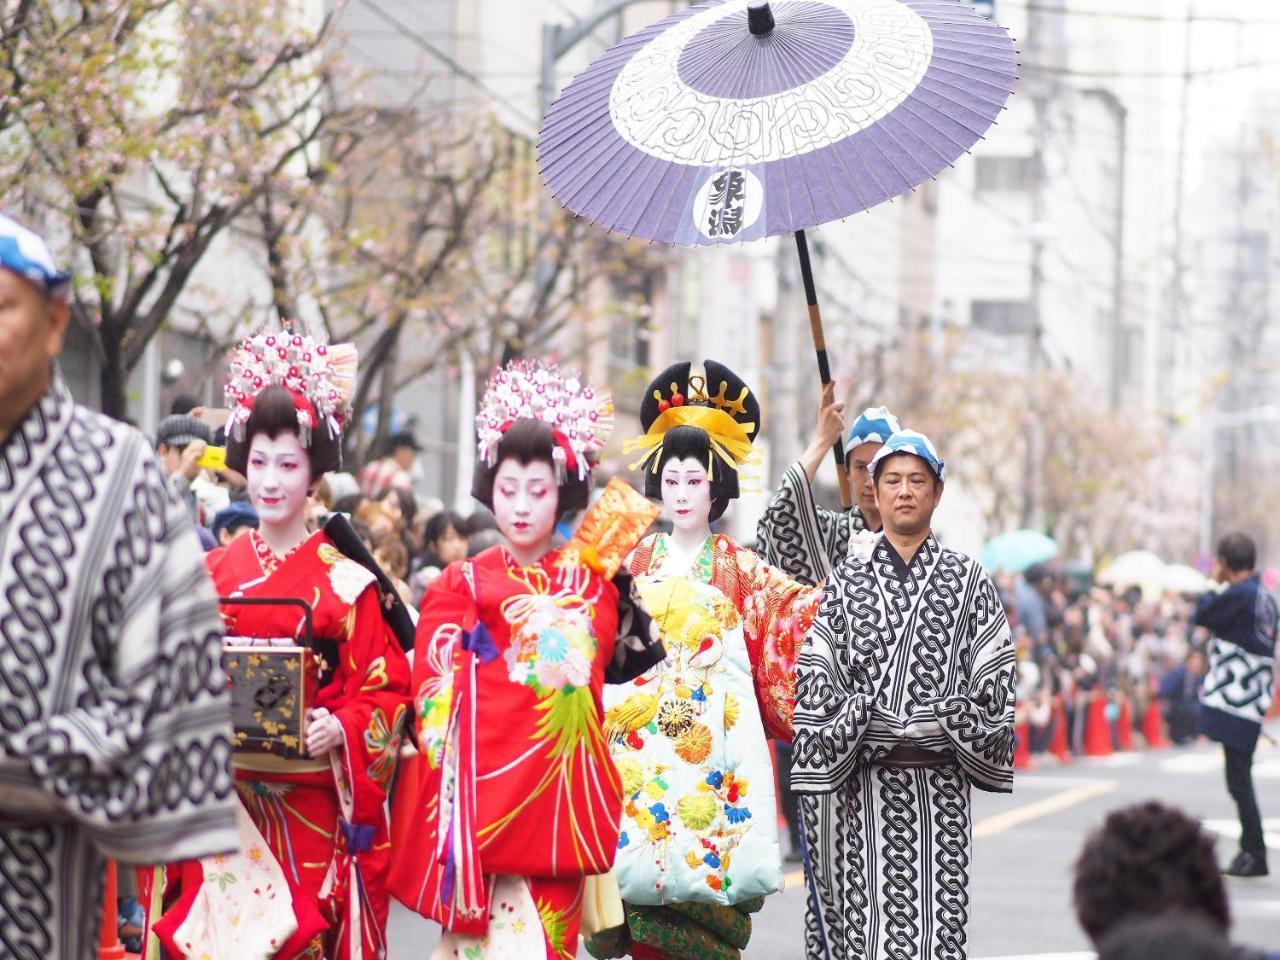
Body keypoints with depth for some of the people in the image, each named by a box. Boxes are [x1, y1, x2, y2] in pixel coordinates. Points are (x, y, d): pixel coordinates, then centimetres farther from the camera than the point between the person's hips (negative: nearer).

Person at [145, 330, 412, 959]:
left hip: (311, 807, -2)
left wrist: (339, 728, -19)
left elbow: (385, 693, -1)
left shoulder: (345, 583, 0)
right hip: (223, 802, 2)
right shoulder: (212, 574, 10)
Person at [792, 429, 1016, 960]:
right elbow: (814, 672, 4)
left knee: (936, 917, -4)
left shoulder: (967, 578, 8)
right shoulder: (847, 578, 8)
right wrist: (867, 720, -7)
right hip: (865, 781, 0)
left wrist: (942, 721, -6)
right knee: (865, 914, -4)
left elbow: (995, 673, 5)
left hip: (940, 783, 0)